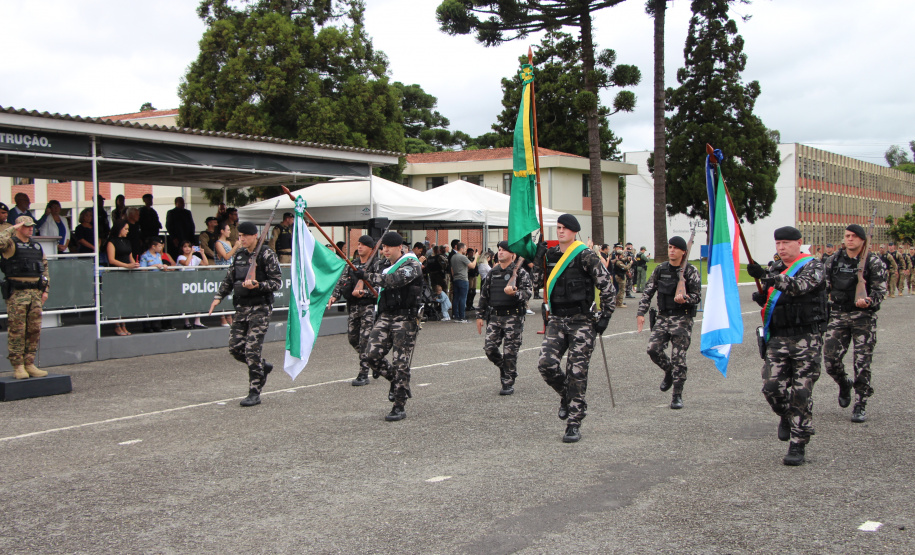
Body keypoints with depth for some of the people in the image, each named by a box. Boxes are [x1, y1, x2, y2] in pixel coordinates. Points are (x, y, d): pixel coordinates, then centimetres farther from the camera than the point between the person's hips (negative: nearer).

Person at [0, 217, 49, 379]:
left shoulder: (37, 247, 17)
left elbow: (45, 267, 22)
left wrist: (45, 289, 14)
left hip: (35, 293, 6)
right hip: (17, 293, -6)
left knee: (34, 330, 6)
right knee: (17, 330, -4)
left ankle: (29, 364, 14)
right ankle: (18, 367, 1)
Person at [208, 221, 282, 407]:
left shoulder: (267, 254, -7)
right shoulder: (239, 255, 12)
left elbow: (277, 282, -9)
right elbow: (229, 279, 22)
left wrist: (257, 285, -23)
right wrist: (218, 297, 11)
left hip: (260, 308, -7)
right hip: (242, 307, 7)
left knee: (252, 349, -10)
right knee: (235, 347, 4)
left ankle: (255, 393, -1)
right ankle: (263, 366, 29)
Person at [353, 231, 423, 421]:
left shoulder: (411, 265, -8)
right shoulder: (383, 266, 14)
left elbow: (393, 280, -24)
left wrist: (366, 275, -18)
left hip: (405, 319, -6)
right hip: (384, 317, 6)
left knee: (400, 363, -4)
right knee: (370, 356, -5)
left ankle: (400, 407, 6)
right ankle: (394, 379, 21)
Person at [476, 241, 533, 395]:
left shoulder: (520, 272, -1)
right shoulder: (492, 273, 14)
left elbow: (528, 292, -10)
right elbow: (484, 295, 18)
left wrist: (515, 293, -29)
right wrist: (480, 316, 15)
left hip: (513, 317, -5)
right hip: (494, 316, 5)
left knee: (510, 352, -4)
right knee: (489, 348, -2)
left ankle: (508, 383, 7)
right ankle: (503, 367, 26)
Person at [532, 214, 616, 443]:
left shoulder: (586, 256, -7)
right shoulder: (551, 254, 10)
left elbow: (607, 286, -5)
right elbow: (538, 281, 14)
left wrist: (605, 316, -7)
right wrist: (538, 259, 2)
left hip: (581, 321, -5)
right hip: (557, 320, 5)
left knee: (577, 372, -4)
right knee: (546, 364, -10)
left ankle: (574, 424, 6)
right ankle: (566, 396, 21)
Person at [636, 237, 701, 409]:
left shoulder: (691, 271, -4)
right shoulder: (660, 269, 7)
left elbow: (697, 296, -5)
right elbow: (648, 292, 9)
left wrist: (685, 298, -26)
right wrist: (641, 313, -1)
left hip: (682, 319, -4)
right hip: (663, 317, 4)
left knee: (678, 357, -7)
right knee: (653, 348, -10)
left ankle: (677, 395, 2)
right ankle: (669, 372, 21)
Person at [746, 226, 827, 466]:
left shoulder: (813, 266, -4)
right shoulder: (774, 269, 15)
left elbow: (799, 286, -25)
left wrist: (766, 275, -35)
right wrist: (761, 298, 3)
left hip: (806, 338, -5)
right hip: (778, 338, 5)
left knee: (801, 392, -5)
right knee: (772, 387, -4)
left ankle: (798, 444, 4)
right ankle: (786, 417, 28)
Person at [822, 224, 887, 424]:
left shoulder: (874, 262, -1)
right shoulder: (833, 261, 8)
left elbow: (880, 291, -4)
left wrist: (868, 302, -24)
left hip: (864, 316, -3)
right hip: (838, 315, 3)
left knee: (862, 363, -3)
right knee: (831, 361, -2)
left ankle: (860, 404, 9)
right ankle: (844, 385, 30)